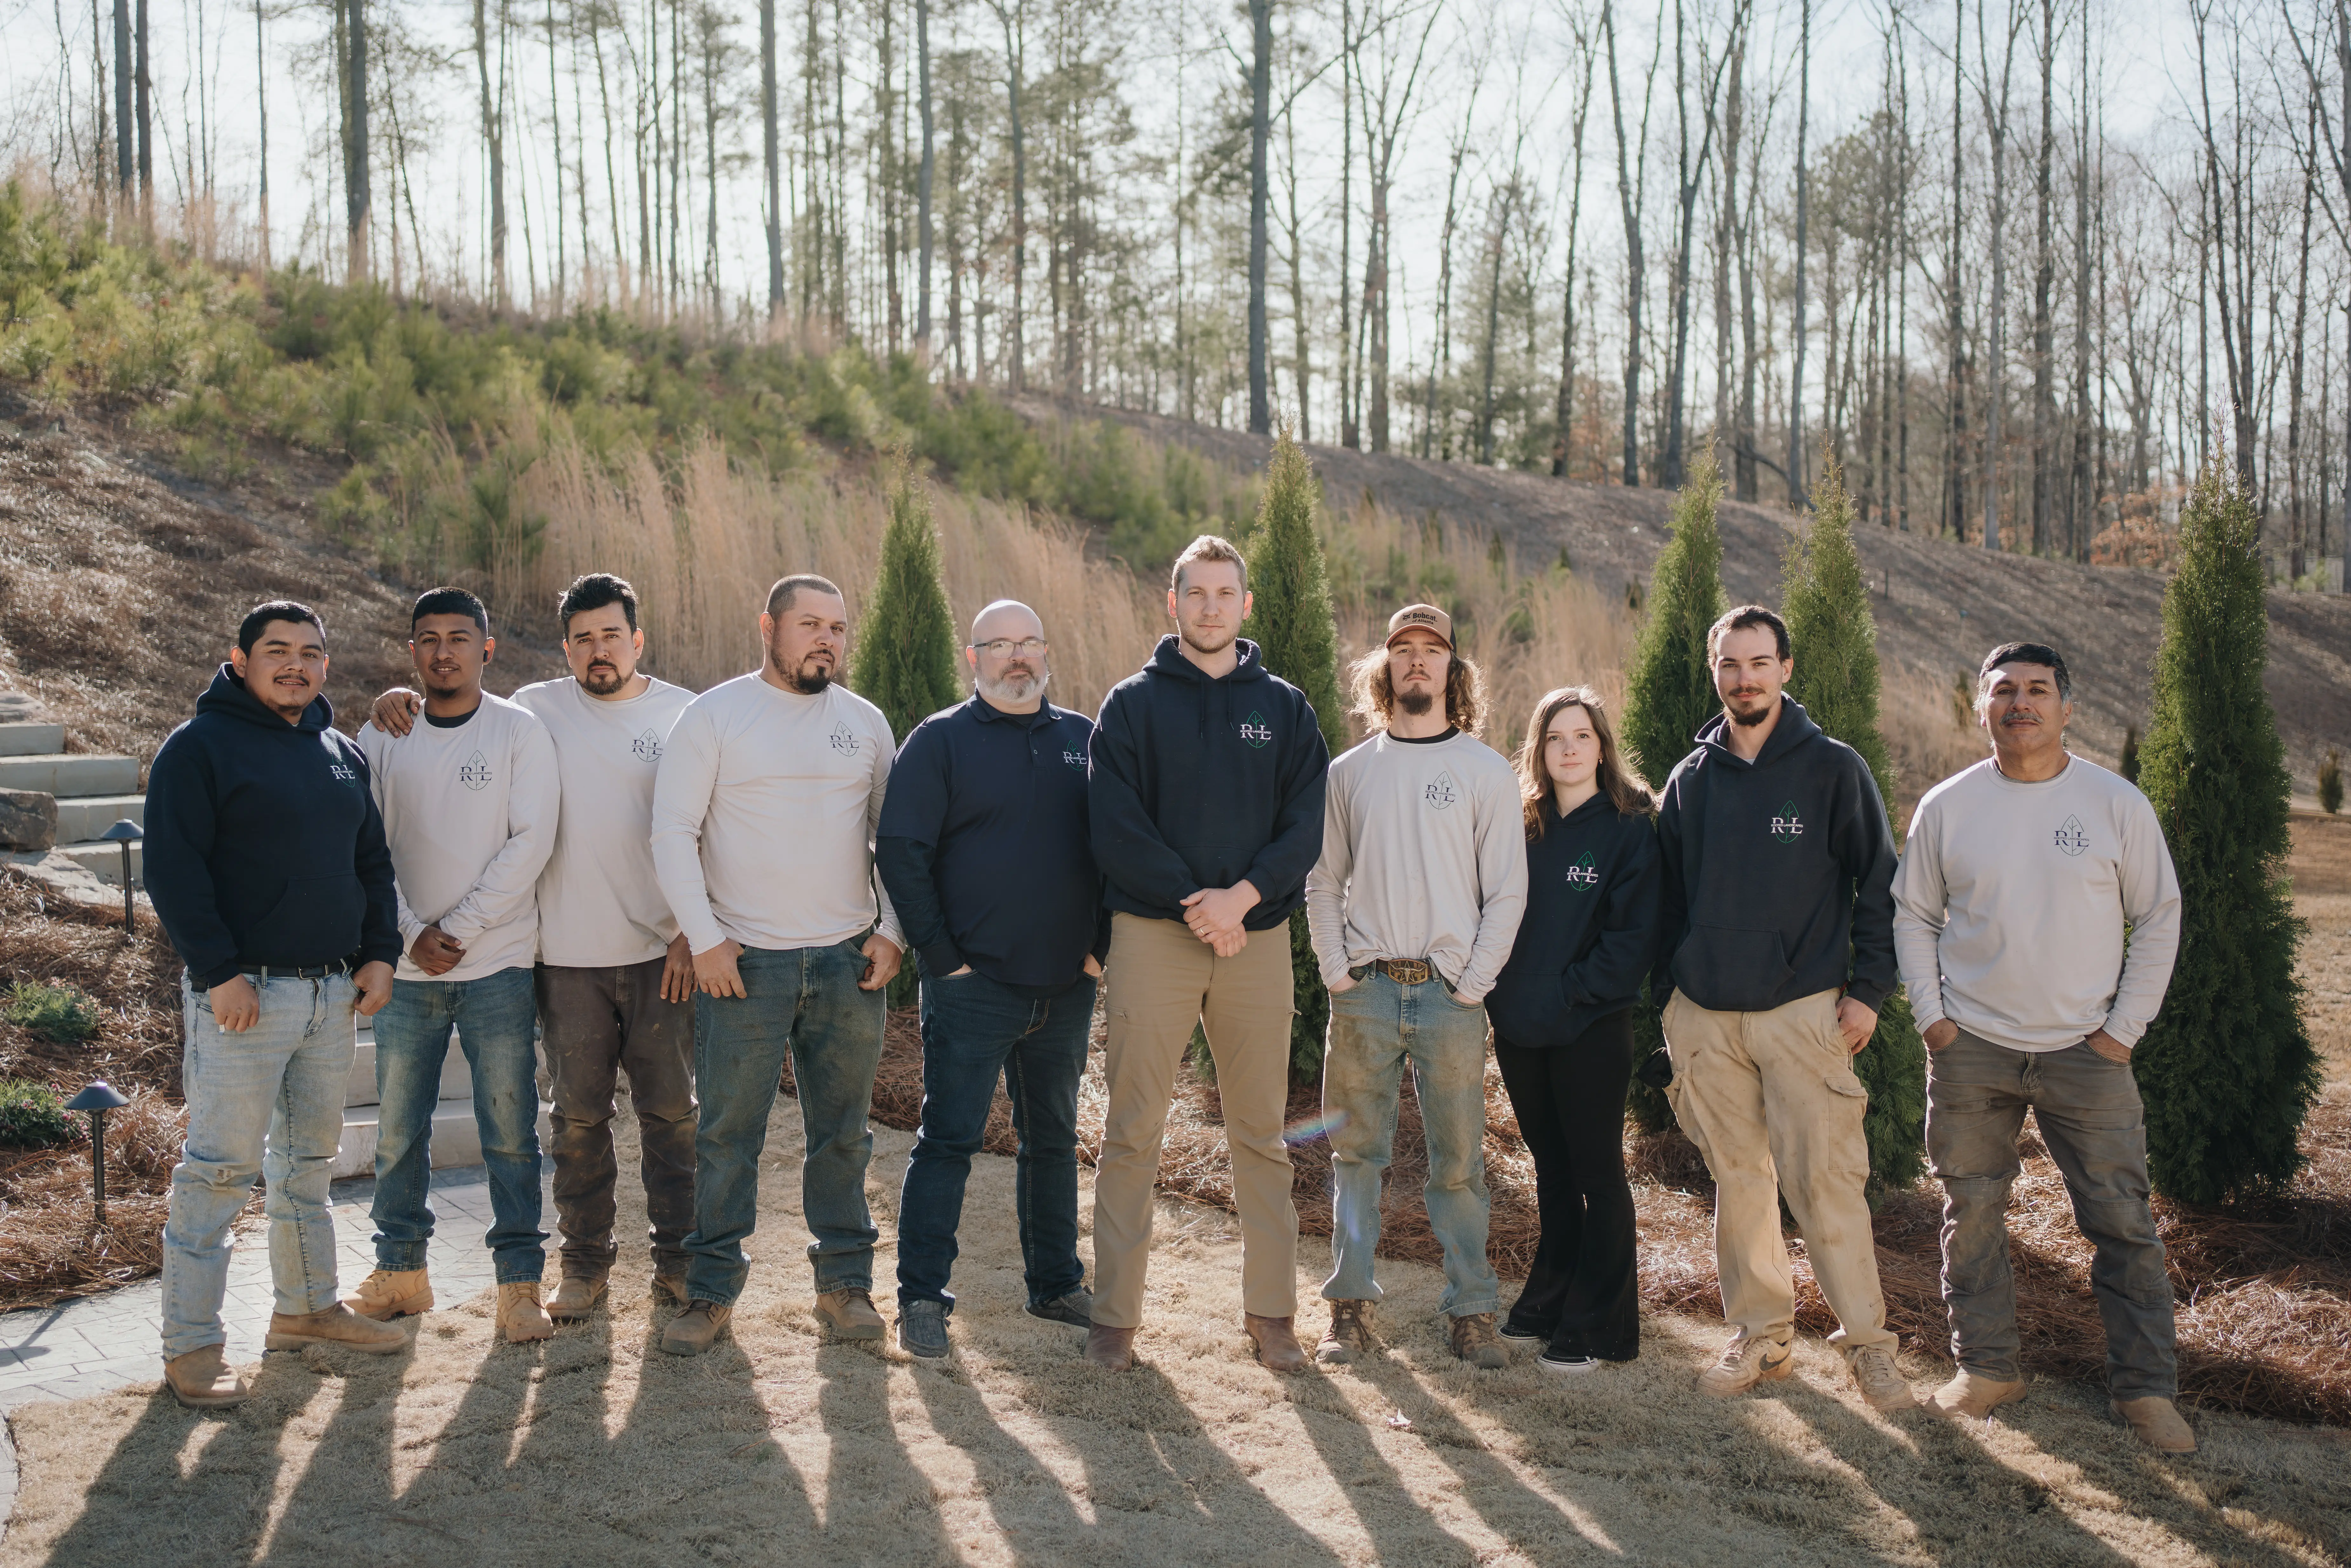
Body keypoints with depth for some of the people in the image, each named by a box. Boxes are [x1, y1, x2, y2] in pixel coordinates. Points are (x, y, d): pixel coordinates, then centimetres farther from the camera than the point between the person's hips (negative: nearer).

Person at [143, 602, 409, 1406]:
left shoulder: (341, 754, 15)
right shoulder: (200, 746, -6)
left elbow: (372, 862, 20)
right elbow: (173, 870, -12)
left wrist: (379, 954, 8)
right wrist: (219, 971, -18)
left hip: (332, 991, 7)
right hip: (243, 992, -7)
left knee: (310, 1157, 15)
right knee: (220, 1166, -4)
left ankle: (307, 1306, 28)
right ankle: (191, 1345, 4)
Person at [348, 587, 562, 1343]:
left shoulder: (520, 731, -1)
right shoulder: (381, 736, 6)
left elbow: (530, 843, -8)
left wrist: (459, 928, -11)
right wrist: (413, 935, -9)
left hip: (498, 966, -2)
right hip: (405, 968, 3)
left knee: (510, 1134, 1)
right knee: (397, 1132, 10)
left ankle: (520, 1282, 10)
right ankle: (400, 1269, 26)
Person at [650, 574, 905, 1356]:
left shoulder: (865, 722, 10)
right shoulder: (715, 715, -1)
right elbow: (673, 831, -4)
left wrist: (892, 931, 3)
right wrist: (703, 938, -10)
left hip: (848, 962, 3)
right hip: (742, 961, -3)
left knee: (843, 1132, 9)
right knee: (728, 1134, 1)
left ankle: (845, 1278, 20)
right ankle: (712, 1288, 12)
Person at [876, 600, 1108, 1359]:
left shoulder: (1084, 740, 10)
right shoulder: (939, 742, -2)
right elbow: (900, 851, -6)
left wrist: (1100, 945, 5)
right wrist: (942, 954, -10)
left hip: (1066, 986, 4)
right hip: (973, 984, -4)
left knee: (1054, 1141, 14)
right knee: (948, 1141, -2)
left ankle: (1057, 1284, 25)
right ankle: (921, 1298, 5)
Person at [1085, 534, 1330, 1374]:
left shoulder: (1285, 708, 10)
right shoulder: (1132, 704, 4)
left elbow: (1305, 827, 1)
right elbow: (1115, 825, -5)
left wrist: (1242, 896, -14)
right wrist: (1195, 903, -13)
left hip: (1257, 936, 2)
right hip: (1153, 935, -2)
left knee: (1261, 1134, 7)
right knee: (1132, 1132, 0)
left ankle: (1270, 1309, 17)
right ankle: (1115, 1314, 9)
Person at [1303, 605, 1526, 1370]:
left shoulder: (1487, 771, 4)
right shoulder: (1350, 771, 10)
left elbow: (1507, 891, 2)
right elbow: (1324, 881, 11)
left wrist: (1474, 984, -6)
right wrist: (1336, 970, 0)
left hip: (1450, 992, -2)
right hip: (1365, 991, 2)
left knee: (1459, 1160, 1)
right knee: (1356, 1152, 5)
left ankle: (1472, 1311, 10)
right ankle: (1352, 1306, 12)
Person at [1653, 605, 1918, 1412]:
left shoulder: (1834, 769, 0)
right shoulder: (1691, 779, 10)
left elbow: (1878, 884, 0)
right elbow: (1667, 895, 16)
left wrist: (1868, 989, -6)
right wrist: (1668, 996, 10)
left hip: (1804, 1012, -3)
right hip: (1705, 1015, 4)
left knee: (1825, 1179, -6)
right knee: (1737, 1180, 9)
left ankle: (1866, 1341, 7)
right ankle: (1761, 1335, 20)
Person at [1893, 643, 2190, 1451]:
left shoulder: (2118, 805, -1)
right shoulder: (1946, 807, 2)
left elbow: (2158, 918, 4)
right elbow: (1912, 915, 9)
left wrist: (2124, 1027, -2)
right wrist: (1931, 1016, 0)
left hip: (2086, 1052, -1)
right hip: (1971, 1051, 1)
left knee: (2123, 1224, 1)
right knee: (1972, 1215, 8)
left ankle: (2146, 1385, 13)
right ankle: (1987, 1366, 22)